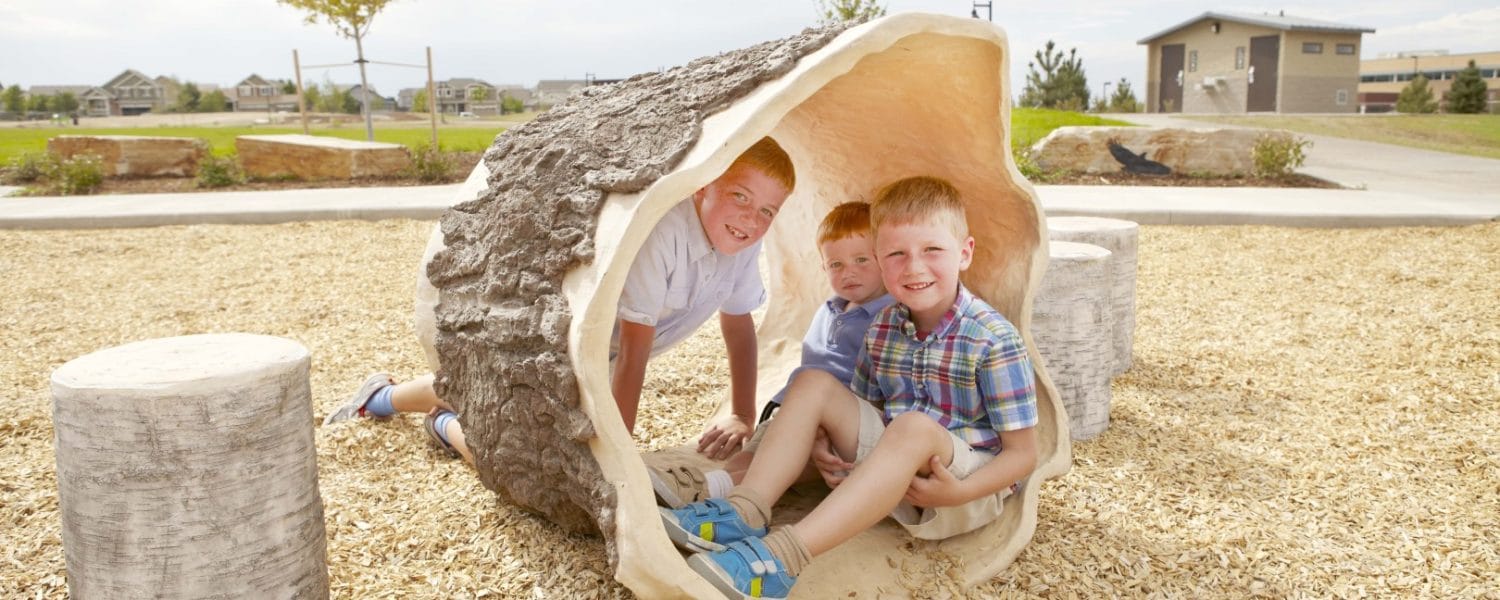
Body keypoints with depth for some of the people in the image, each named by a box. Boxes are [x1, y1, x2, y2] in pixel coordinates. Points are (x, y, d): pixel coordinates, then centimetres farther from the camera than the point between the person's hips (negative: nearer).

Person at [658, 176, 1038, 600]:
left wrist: (957, 492, -30)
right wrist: (844, 460, -7)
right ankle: (744, 513, -22)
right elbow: (863, 409, 14)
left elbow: (1022, 453, -14)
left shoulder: (994, 340, -16)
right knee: (816, 384, -6)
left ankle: (784, 557, -47)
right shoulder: (883, 327, 2)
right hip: (896, 469, 6)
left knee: (913, 426, -38)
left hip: (971, 485, -6)